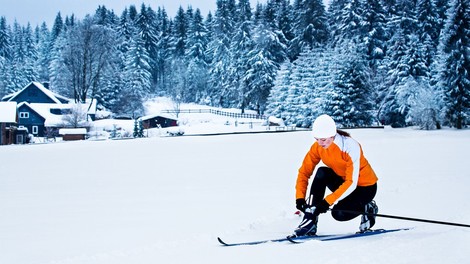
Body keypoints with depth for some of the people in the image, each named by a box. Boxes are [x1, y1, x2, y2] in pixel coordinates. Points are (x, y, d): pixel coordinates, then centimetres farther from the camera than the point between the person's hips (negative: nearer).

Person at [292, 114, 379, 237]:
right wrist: (300, 197, -23)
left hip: (365, 187, -5)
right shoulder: (317, 147, -15)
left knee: (339, 214, -27)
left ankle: (368, 209, 5)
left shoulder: (351, 147, -31)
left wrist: (327, 201, -39)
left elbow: (352, 183, -34)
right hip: (343, 181, 6)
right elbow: (304, 172, -10)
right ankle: (310, 219, -22)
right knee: (321, 173, -24)